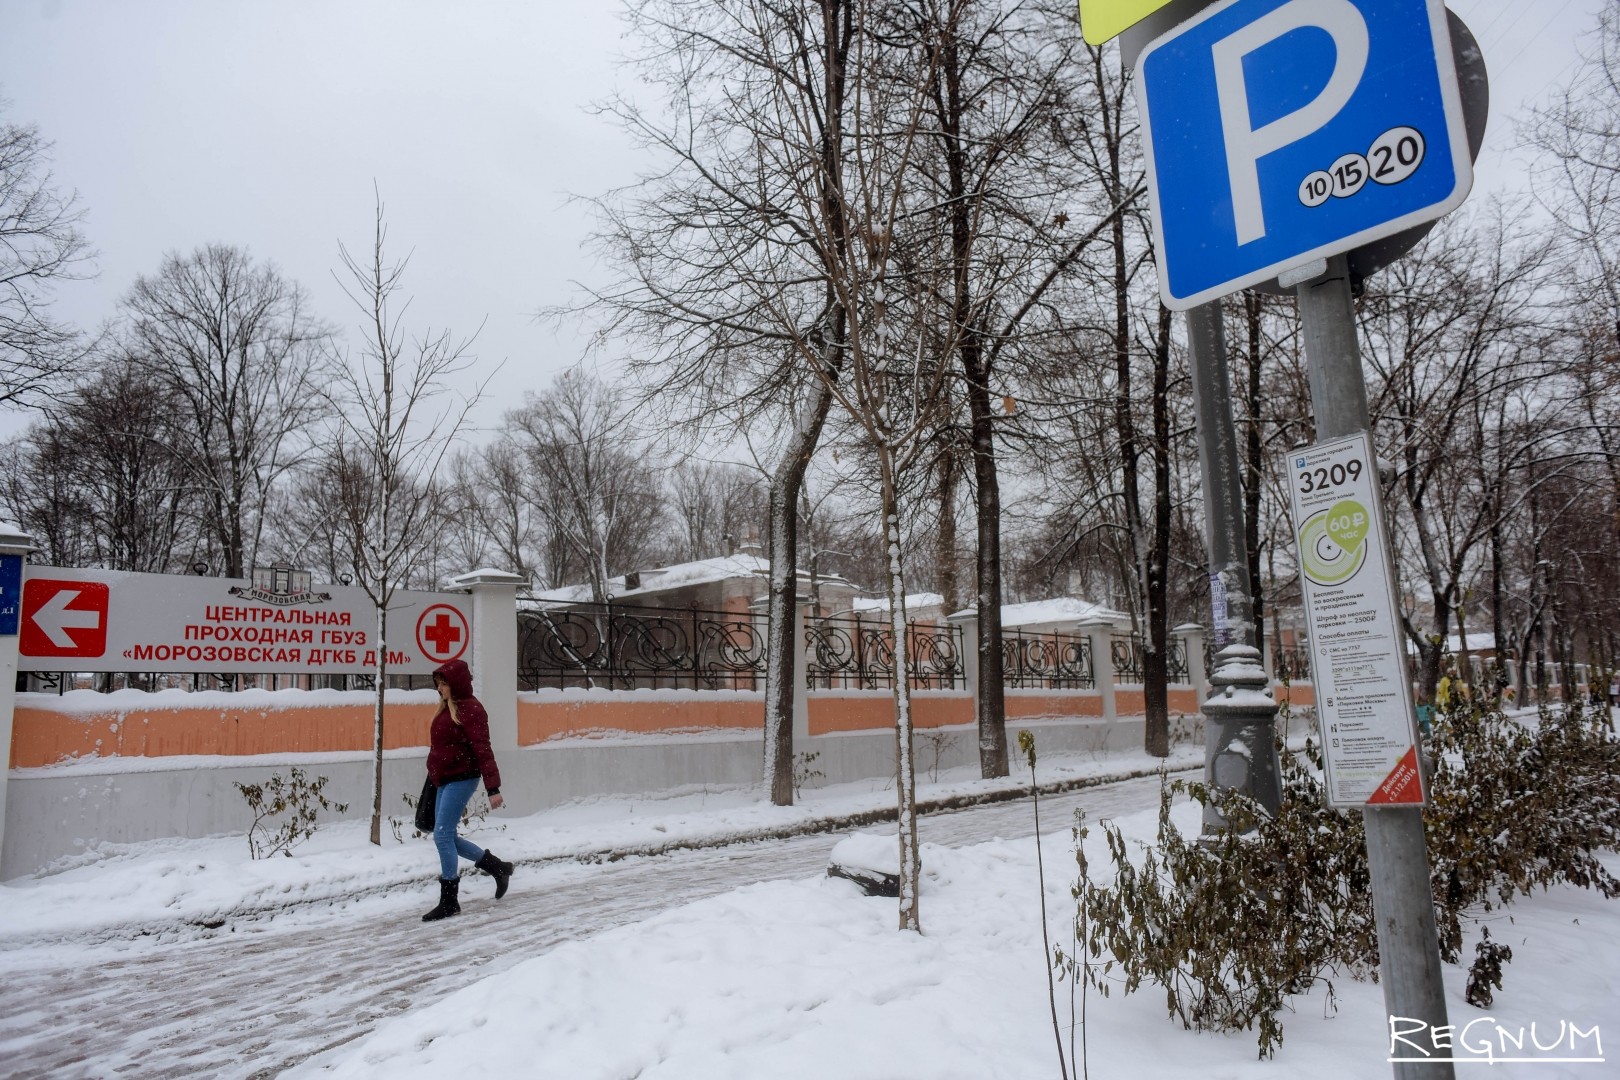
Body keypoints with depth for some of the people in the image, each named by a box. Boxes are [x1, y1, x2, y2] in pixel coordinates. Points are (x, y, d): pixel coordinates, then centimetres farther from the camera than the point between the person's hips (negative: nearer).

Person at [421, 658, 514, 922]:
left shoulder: (470, 709, -14)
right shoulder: (446, 708, 13)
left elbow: (482, 750, -18)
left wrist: (493, 787, -20)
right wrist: (434, 778, 20)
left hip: (461, 779, -9)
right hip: (446, 781, 9)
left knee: (443, 835, -9)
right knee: (447, 837, 10)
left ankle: (449, 900, 2)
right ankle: (497, 867, 25)